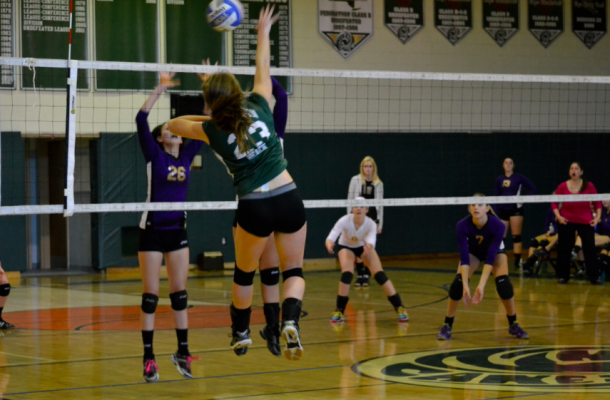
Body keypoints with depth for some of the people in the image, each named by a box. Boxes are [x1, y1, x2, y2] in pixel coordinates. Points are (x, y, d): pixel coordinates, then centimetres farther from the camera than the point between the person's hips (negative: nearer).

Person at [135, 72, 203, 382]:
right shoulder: (154, 155, -5)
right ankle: (149, 358, 3)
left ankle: (182, 352, 15)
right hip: (152, 231, -4)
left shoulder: (187, 155, 6)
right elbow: (141, 120, -18)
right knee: (150, 297, -1)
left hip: (177, 231, 4)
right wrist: (159, 89, -21)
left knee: (180, 295, 7)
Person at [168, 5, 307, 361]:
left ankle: (241, 333, 35)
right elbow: (263, 70, 18)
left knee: (244, 272, 24)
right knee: (294, 271, 11)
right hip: (289, 200, 1)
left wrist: (206, 118, 22)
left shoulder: (213, 130, -2)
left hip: (254, 209, -1)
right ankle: (290, 321, -16)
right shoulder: (258, 107, 1)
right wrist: (263, 32, 30)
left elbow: (175, 124, 15)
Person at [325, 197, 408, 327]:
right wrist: (329, 244, -68)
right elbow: (332, 236, -44)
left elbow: (372, 240, -48)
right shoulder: (345, 221, -34)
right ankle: (339, 311, -9)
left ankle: (399, 307, -7)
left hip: (364, 246, 1)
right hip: (346, 247, -1)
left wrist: (369, 247, -72)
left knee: (379, 274, -15)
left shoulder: (371, 224, -31)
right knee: (347, 274, -25)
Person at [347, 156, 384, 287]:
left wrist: (380, 223, 6)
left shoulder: (378, 184, 6)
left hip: (372, 218, 1)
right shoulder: (355, 180, 1)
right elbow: (350, 200, 2)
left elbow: (380, 204, 9)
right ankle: (360, 275, 5)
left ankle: (366, 276, 7)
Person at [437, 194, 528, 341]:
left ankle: (513, 325, -1)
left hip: (495, 252, -1)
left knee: (504, 283, -21)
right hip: (472, 252, 1)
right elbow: (464, 258, -34)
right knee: (458, 283, -20)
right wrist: (465, 286, -43)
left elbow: (490, 258, -38)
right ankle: (447, 326, -7)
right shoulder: (462, 226, -34)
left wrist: (481, 285, -45)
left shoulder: (497, 225, -37)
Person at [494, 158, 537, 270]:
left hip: (516, 209, -3)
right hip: (503, 210, 3)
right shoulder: (499, 179, 8)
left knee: (516, 237, -6)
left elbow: (533, 189, 0)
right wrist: (496, 214, 7)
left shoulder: (519, 178, -1)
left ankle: (517, 261, -5)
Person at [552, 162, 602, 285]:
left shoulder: (589, 186, -4)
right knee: (564, 249, 5)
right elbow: (554, 203, 3)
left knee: (590, 248, -2)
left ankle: (594, 277, 5)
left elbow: (598, 203, 3)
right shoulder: (563, 186, -4)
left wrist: (597, 217, -6)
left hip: (586, 222, 0)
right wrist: (558, 216, -8)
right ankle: (563, 276, 16)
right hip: (566, 222, 0)